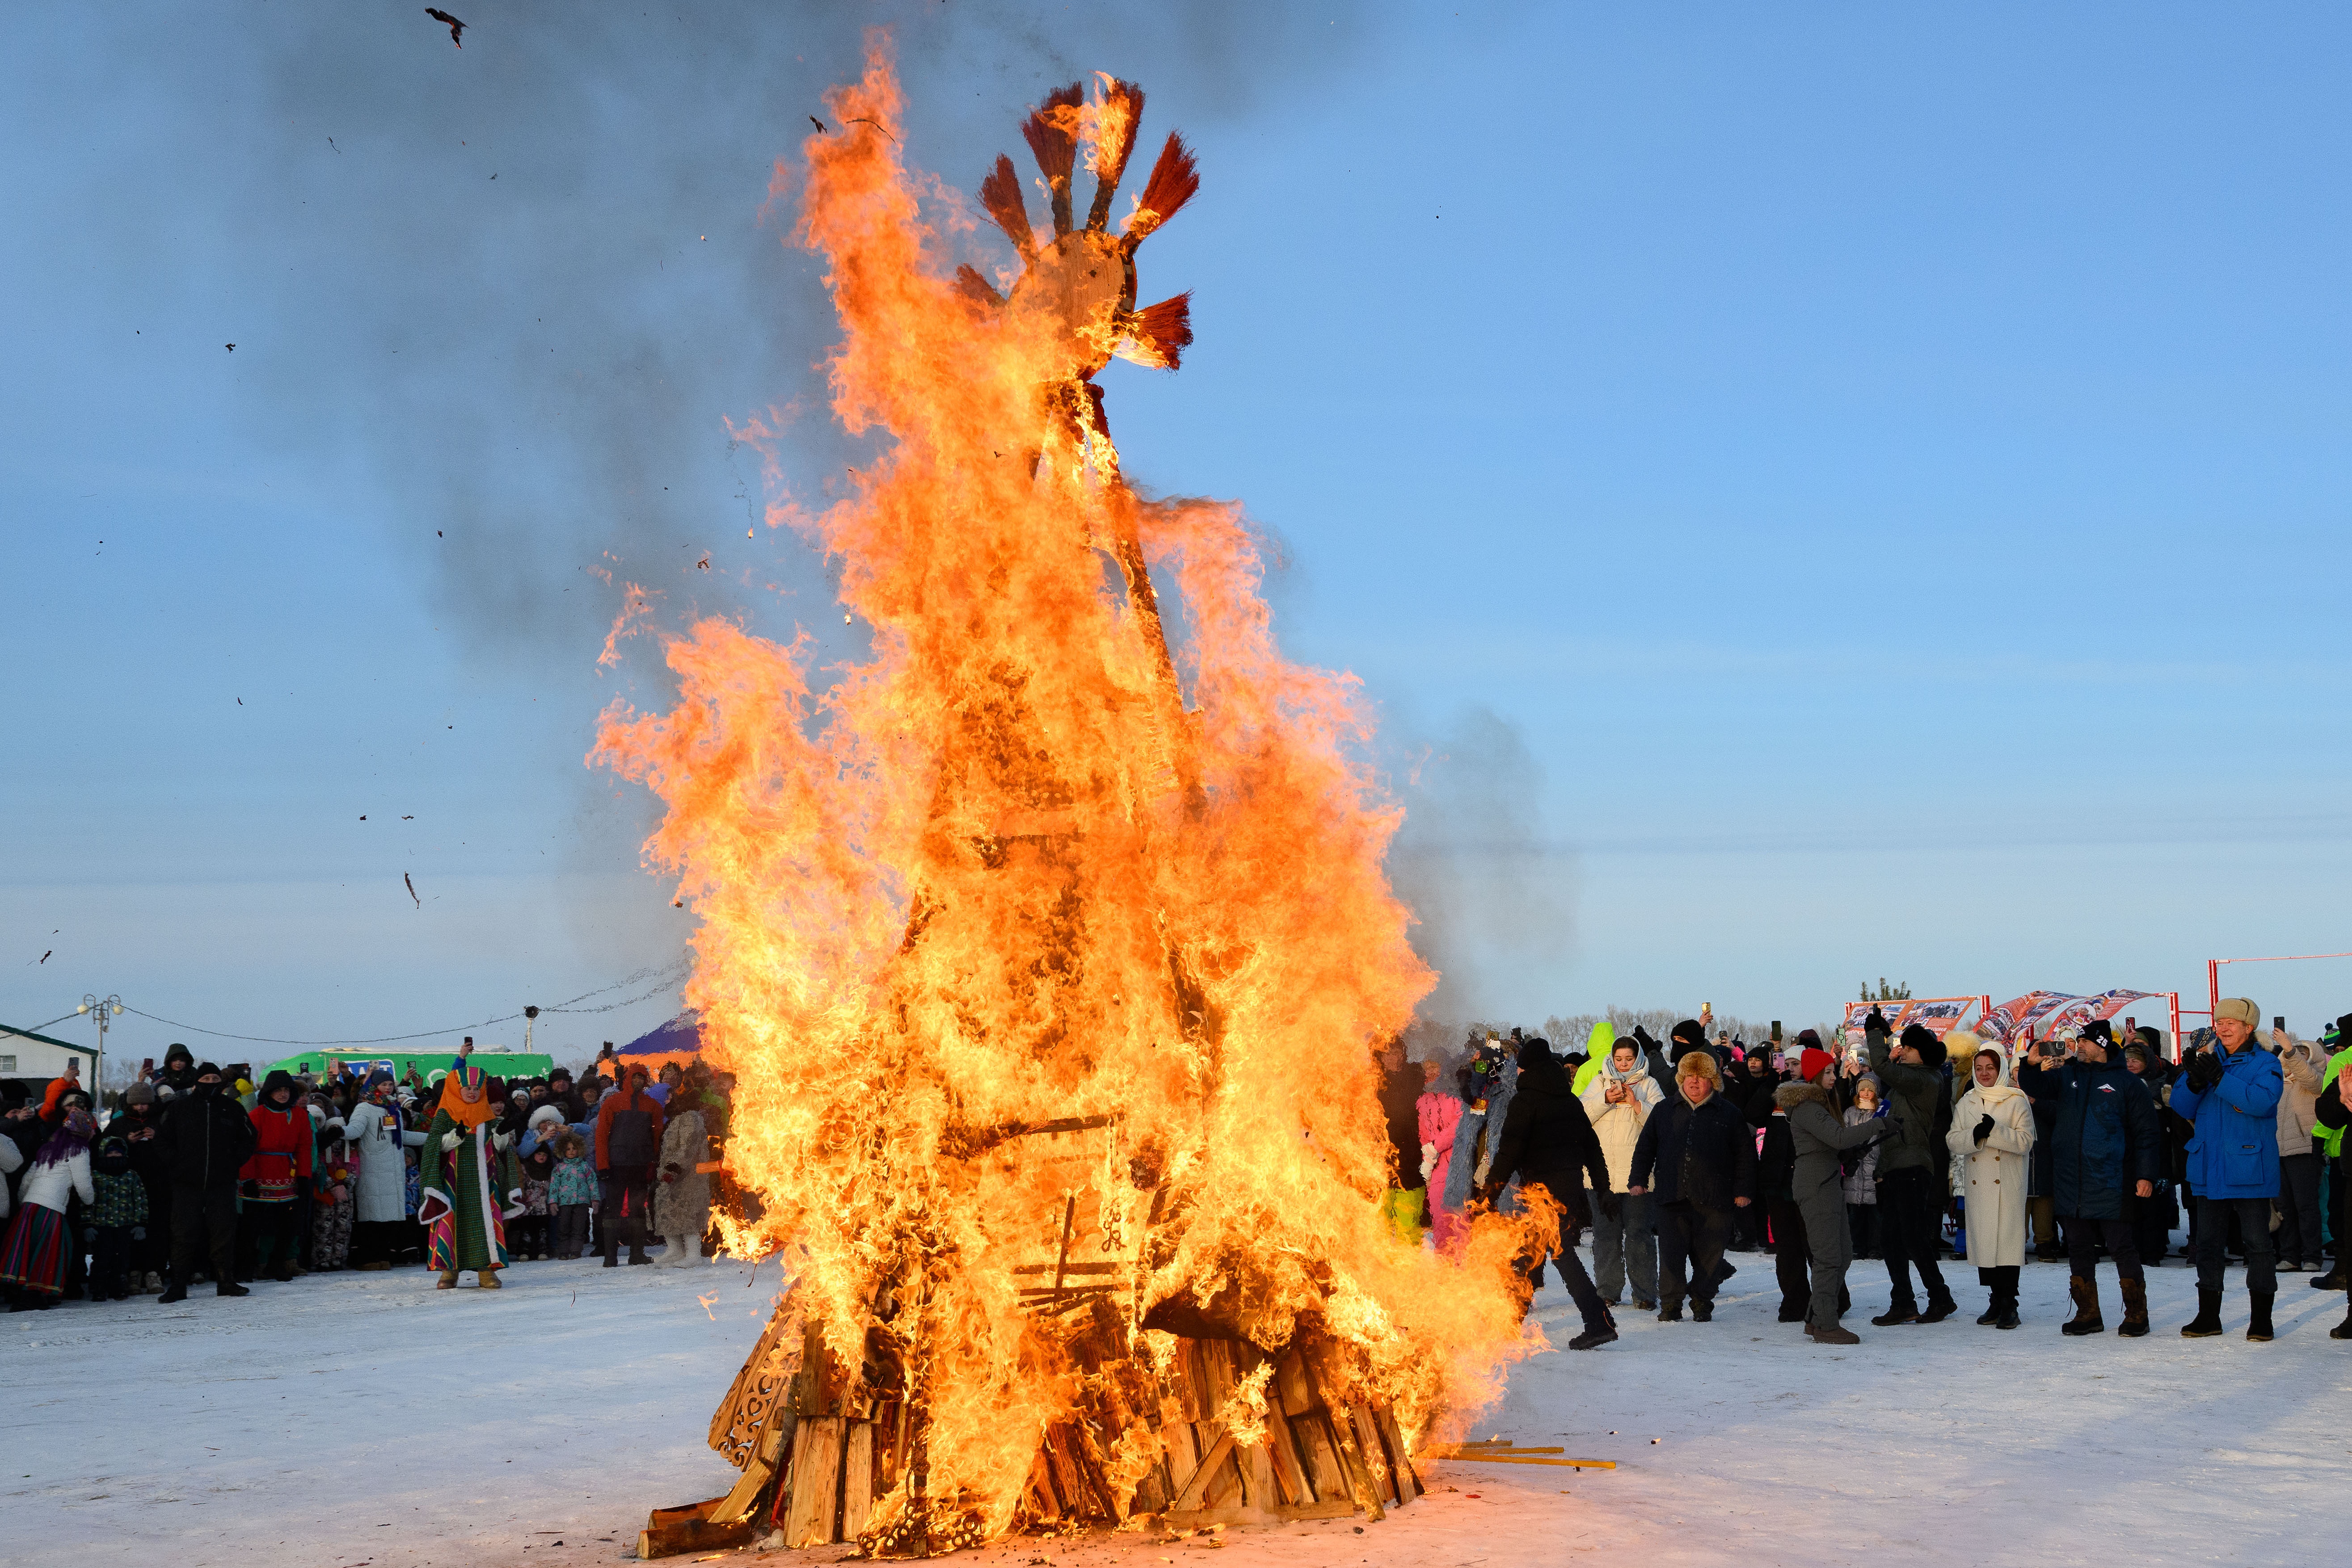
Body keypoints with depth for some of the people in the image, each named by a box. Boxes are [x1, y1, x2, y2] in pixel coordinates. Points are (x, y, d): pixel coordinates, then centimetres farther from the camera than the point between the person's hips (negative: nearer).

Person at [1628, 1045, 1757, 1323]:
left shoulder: (1728, 1114, 8)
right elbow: (1646, 1147, 18)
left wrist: (1743, 1191, 1)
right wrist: (1639, 1180, 8)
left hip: (1713, 1200, -1)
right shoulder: (1664, 1112, 14)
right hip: (1673, 1195, 1)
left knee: (1709, 1253, 2)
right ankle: (1670, 1305, 4)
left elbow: (1745, 1154, 8)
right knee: (1671, 1252, -3)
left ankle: (1702, 1302, 15)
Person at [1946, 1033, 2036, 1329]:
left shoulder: (2017, 1101, 1)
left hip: (2007, 1182, -4)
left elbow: (2025, 1141, -7)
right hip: (1977, 1182, 4)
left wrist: (1994, 1131, -19)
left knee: (2007, 1237, -8)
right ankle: (1997, 1300, 9)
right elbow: (1953, 1140, 5)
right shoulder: (1967, 1102, 13)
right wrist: (1974, 1135, -14)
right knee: (1982, 1236, 1)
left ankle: (2008, 1305, -5)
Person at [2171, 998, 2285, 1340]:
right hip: (2209, 1169, 5)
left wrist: (2217, 1078, -24)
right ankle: (2208, 1316, 17)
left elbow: (2262, 1100, -21)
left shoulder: (2265, 1064, -3)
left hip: (2249, 1169, -5)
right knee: (2207, 1243, 9)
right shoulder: (2208, 1060, 10)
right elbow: (2182, 1108, 6)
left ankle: (2261, 1318, 6)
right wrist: (2194, 1081, -15)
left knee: (2257, 1243, -1)